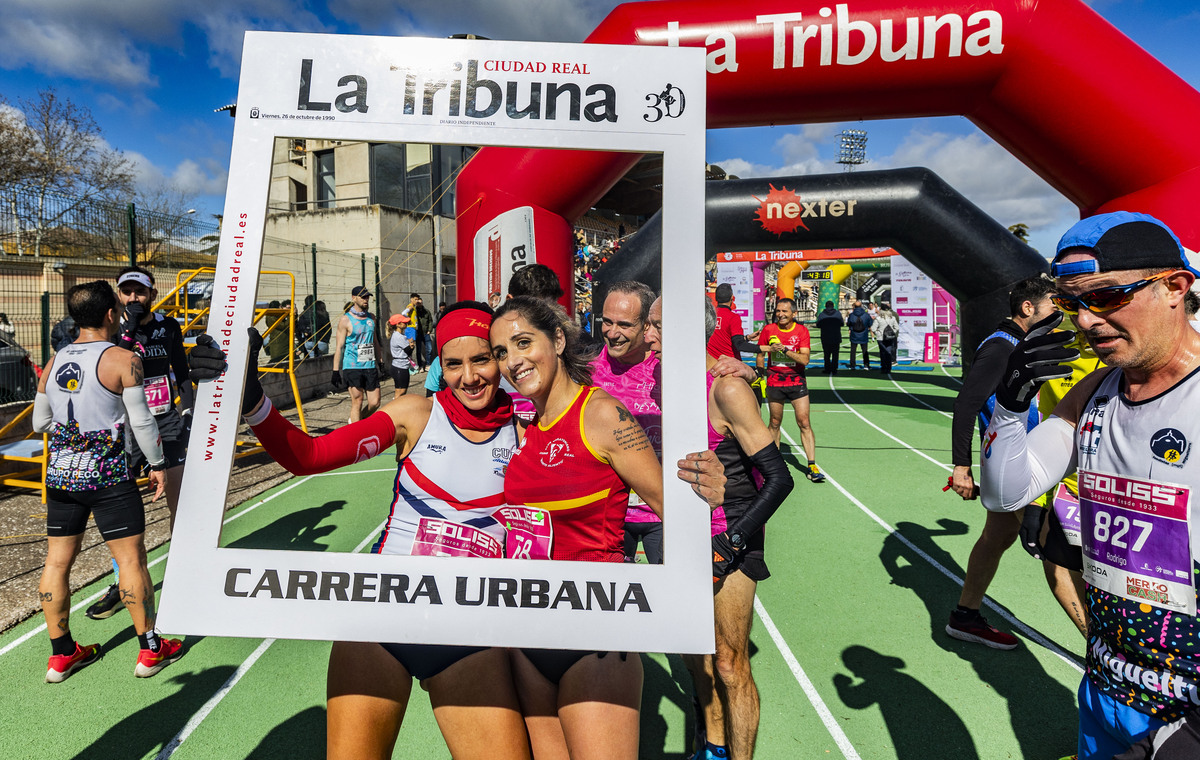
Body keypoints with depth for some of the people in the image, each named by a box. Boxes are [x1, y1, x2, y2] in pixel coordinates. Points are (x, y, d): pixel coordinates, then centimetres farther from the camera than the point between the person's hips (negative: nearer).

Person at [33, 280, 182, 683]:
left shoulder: (54, 360, 7)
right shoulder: (123, 359, -11)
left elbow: (39, 421, 14)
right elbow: (141, 420, -11)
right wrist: (158, 464, 0)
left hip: (60, 474, 6)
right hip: (107, 475, -6)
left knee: (57, 561, 12)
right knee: (131, 558, 2)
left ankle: (61, 654, 24)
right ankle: (150, 650, 12)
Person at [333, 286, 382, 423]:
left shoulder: (371, 317, 13)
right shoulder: (346, 320, -4)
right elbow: (339, 346, -5)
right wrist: (336, 371, -9)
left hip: (370, 366, 5)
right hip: (352, 366, -5)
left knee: (375, 403, 3)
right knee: (357, 402, -3)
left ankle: (357, 421, 29)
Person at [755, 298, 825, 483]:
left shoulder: (801, 330, -4)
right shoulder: (768, 330, -1)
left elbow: (805, 359, -12)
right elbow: (760, 355, 10)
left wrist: (784, 350, -22)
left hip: (797, 381, -1)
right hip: (774, 382, 1)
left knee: (804, 423, -6)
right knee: (775, 423, 9)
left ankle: (812, 466, -2)